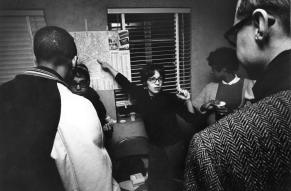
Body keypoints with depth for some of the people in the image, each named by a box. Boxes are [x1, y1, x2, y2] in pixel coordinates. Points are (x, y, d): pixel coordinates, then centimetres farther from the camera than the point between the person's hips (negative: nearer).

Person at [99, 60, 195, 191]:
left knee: (173, 179, 4)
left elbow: (190, 118, -12)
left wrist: (187, 101, -29)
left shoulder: (170, 99, -15)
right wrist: (109, 67, 20)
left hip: (174, 145, -3)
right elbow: (124, 82, 9)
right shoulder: (140, 94, -7)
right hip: (156, 146, 4)